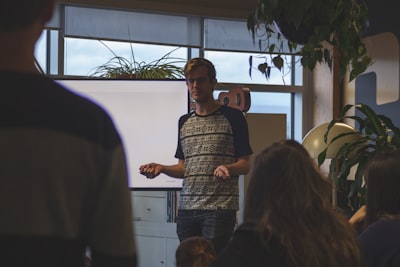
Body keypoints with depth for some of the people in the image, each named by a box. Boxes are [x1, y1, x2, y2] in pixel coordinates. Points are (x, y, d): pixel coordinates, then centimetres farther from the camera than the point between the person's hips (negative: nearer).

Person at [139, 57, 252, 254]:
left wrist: (228, 168, -22)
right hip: (186, 208, 5)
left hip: (220, 208, -5)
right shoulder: (184, 122, 17)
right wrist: (161, 168, 1)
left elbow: (245, 165, -1)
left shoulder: (232, 117, 1)